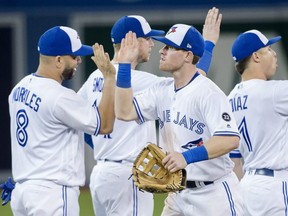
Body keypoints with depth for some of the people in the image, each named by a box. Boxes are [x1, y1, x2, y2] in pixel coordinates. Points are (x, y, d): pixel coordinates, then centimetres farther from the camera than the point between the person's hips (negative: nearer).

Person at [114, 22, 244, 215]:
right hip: (178, 194, 8)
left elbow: (231, 140, -26)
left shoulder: (208, 92, -17)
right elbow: (125, 112, 0)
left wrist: (187, 157, -37)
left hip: (213, 194, -8)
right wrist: (124, 64, -3)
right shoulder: (163, 91, 8)